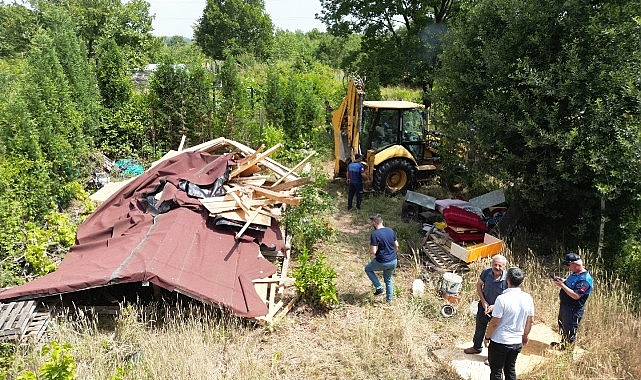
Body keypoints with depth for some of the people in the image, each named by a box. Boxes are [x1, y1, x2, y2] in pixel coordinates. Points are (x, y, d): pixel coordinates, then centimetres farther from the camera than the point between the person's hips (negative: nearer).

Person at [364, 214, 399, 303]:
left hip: (382, 262, -6)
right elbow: (396, 245, 10)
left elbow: (373, 252, -22)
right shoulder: (391, 230, 1)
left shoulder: (374, 234, -19)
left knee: (367, 269, 22)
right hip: (393, 261, 6)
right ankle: (389, 299, 39)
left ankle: (379, 288, 15)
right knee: (388, 279, 28)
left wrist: (371, 253, 1)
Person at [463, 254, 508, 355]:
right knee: (480, 327, 24)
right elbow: (479, 285, -2)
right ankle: (477, 347, 49)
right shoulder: (486, 272, -20)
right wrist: (483, 301, -11)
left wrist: (494, 307, -24)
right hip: (484, 305, 4)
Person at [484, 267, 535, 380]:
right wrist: (525, 336, 22)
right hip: (517, 342, 5)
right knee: (510, 370, 21)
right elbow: (529, 321, 6)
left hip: (499, 342, -5)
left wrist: (487, 337, -4)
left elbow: (494, 323, -19)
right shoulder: (528, 298, -5)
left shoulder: (502, 298, -23)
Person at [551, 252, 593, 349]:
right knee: (562, 326, 26)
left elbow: (576, 296, -33)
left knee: (570, 330, 7)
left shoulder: (585, 280, -27)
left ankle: (569, 347, 25)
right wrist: (561, 280, 1)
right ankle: (563, 343, 45)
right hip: (564, 305, 10)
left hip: (573, 309, -10)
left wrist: (562, 285, -29)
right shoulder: (575, 273, 2)